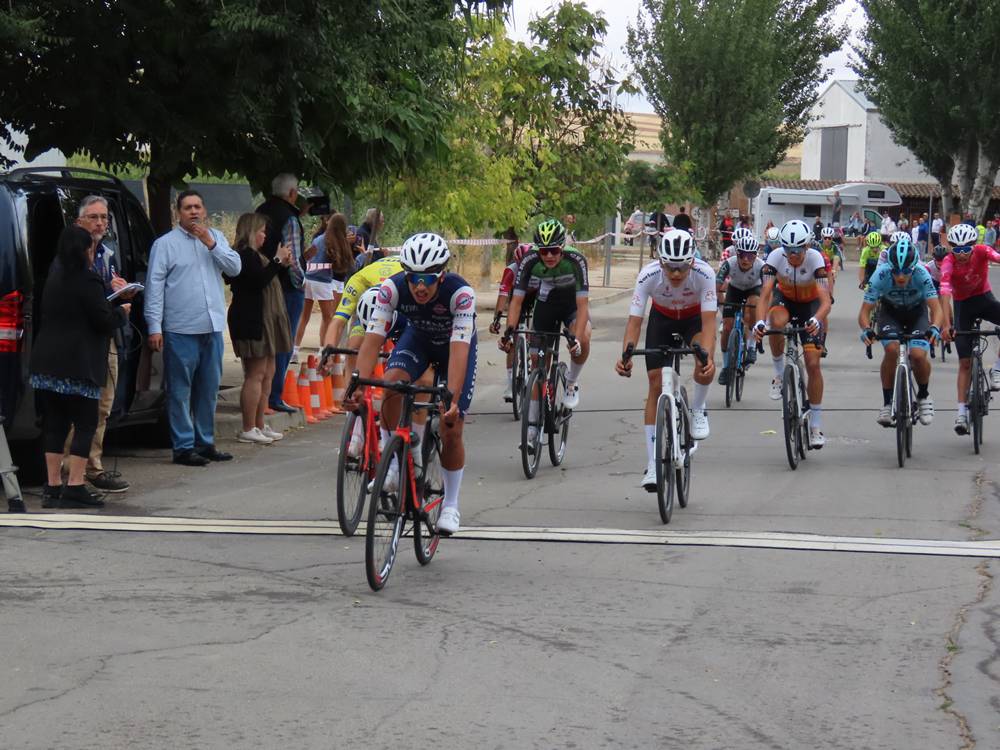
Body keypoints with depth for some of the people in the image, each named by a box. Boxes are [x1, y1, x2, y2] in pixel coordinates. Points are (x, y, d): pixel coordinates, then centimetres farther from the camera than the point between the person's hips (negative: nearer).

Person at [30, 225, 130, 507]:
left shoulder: (54, 277, 13)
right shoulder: (87, 281, -12)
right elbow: (104, 321, -11)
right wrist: (122, 312, 10)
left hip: (46, 364, 7)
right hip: (77, 365, -7)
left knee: (54, 424, 10)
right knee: (85, 425, -1)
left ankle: (53, 486, 9)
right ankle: (75, 488, -7)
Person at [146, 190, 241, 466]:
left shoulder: (216, 237, 13)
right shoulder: (165, 244, -1)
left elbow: (234, 267, 3)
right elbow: (154, 285, -5)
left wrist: (211, 244, -10)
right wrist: (154, 327, -12)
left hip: (212, 328, 5)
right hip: (180, 330, -5)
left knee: (209, 389, 13)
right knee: (180, 391, -2)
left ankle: (205, 441, 23)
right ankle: (183, 446, 1)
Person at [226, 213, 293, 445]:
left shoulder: (252, 255, 20)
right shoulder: (246, 255, -14)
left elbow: (265, 281, 24)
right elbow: (259, 280, -24)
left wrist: (281, 264, 15)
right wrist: (278, 261, -15)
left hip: (261, 322, 11)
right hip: (252, 323, -11)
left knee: (266, 373, 12)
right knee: (256, 375, -10)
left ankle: (259, 426, 16)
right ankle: (248, 429, -9)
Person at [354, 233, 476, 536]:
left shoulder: (460, 293, -39)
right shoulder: (393, 288, -32)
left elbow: (459, 350, -45)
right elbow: (372, 339, -35)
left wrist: (452, 399, -56)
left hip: (456, 345, -2)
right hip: (418, 338, 2)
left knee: (451, 430, -7)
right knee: (391, 385, -30)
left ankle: (451, 505, 13)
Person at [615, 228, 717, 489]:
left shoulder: (704, 273, -35)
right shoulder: (649, 275, -33)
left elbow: (709, 320, -38)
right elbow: (635, 320, -33)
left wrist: (708, 356, -54)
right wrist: (625, 355, -49)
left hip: (694, 318, -1)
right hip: (662, 319, 1)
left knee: (705, 366, -32)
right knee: (656, 384, -8)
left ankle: (698, 411, 0)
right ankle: (652, 465, -2)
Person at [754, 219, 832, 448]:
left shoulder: (815, 259, -31)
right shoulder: (775, 258, -28)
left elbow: (825, 301, -38)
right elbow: (765, 294, -33)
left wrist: (817, 320, -59)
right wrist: (760, 321, -52)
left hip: (810, 304, -1)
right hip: (784, 299, 1)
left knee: (813, 364, -9)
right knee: (776, 322, -38)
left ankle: (816, 425, 2)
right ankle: (780, 374, -14)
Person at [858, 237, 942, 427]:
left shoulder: (921, 274, -32)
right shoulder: (881, 275, -31)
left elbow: (936, 307, -35)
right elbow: (865, 310, -28)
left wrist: (934, 328, -56)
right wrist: (866, 329, -48)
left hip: (917, 313, 0)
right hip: (890, 313, 0)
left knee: (918, 355, -23)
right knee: (891, 349, -28)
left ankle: (924, 396, 7)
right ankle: (887, 403, -12)